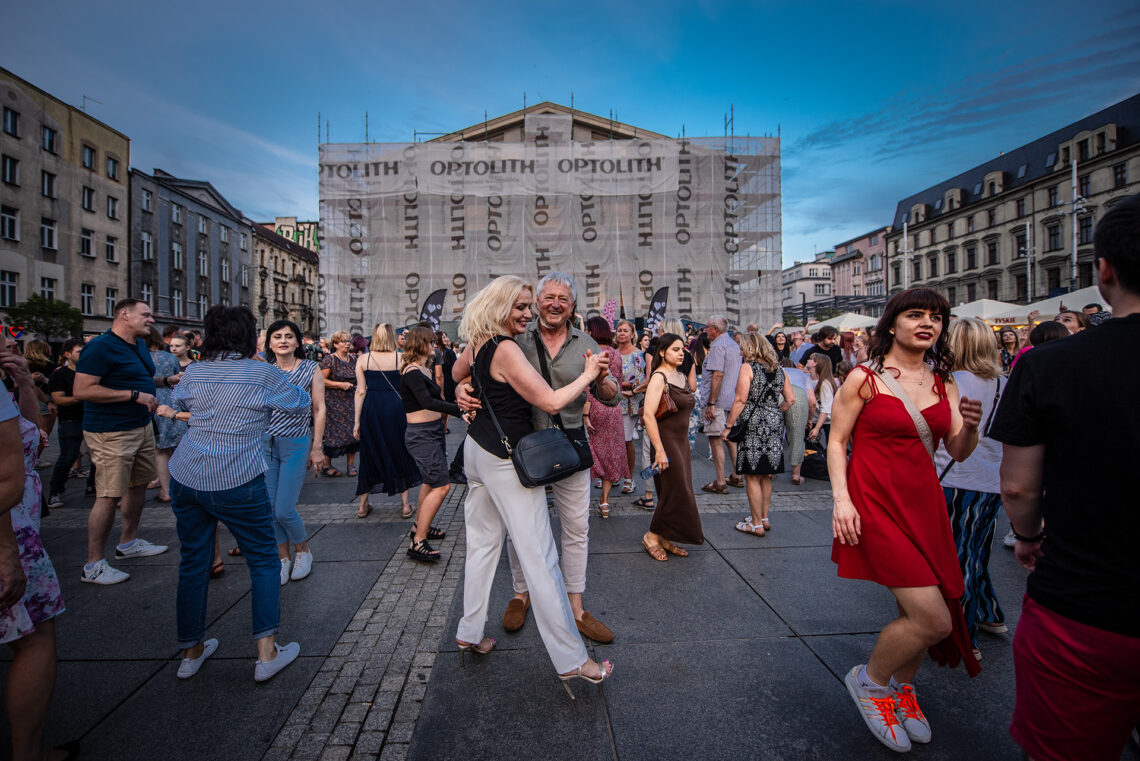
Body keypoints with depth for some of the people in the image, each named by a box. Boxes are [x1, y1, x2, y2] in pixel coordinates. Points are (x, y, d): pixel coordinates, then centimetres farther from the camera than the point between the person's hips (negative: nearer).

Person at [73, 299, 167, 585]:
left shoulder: (140, 345, 13)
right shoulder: (101, 347, -16)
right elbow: (81, 390, -23)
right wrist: (134, 394, -23)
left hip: (141, 427, 10)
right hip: (112, 433, -10)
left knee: (139, 484, 18)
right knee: (109, 496, -6)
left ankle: (129, 542, 35)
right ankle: (94, 565, 5)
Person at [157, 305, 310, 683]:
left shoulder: (193, 373, 5)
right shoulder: (262, 374, -10)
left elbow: (176, 405, 25)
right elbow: (303, 403, 2)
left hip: (186, 478, 5)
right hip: (237, 482, -5)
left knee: (193, 562, 17)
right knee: (264, 560, 8)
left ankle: (191, 652, 31)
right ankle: (266, 652, 10)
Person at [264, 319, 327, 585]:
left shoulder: (311, 369, -1)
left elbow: (319, 409, -1)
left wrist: (317, 449, -5)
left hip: (296, 444, -3)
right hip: (265, 443, 3)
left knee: (284, 510, -5)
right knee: (270, 509, 6)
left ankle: (303, 551, 22)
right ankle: (283, 558, 26)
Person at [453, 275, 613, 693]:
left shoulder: (478, 344, 5)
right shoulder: (506, 349, -21)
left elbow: (457, 373, 28)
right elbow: (551, 402, -21)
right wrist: (588, 374, -9)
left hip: (477, 450, 10)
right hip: (505, 461, -9)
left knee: (482, 543, 19)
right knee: (539, 558, -4)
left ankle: (470, 633, 33)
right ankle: (571, 660, 6)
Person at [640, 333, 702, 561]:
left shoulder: (681, 376, 11)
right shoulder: (659, 377, -15)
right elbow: (648, 415, -24)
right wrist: (659, 450, -25)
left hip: (682, 442, 8)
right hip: (666, 441, -8)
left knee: (680, 492, 12)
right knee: (675, 492, -4)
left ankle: (665, 539, 25)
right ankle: (652, 536, 14)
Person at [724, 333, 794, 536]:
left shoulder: (747, 367, -8)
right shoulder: (779, 369, 11)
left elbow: (740, 400, -14)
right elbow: (791, 399, 10)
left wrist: (728, 426, -9)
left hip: (753, 426, -7)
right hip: (774, 427, 7)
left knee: (752, 476, 3)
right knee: (766, 476, 18)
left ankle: (756, 524, 9)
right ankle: (764, 518, 28)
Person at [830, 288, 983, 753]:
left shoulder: (942, 384, 10)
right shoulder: (866, 378, -7)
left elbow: (959, 452, 8)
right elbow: (836, 441, -7)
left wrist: (970, 426, -13)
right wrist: (841, 499, -17)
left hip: (925, 504, 6)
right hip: (876, 504, -6)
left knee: (928, 612, 12)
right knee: (932, 619, -10)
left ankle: (901, 686, 41)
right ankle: (869, 680, 18)